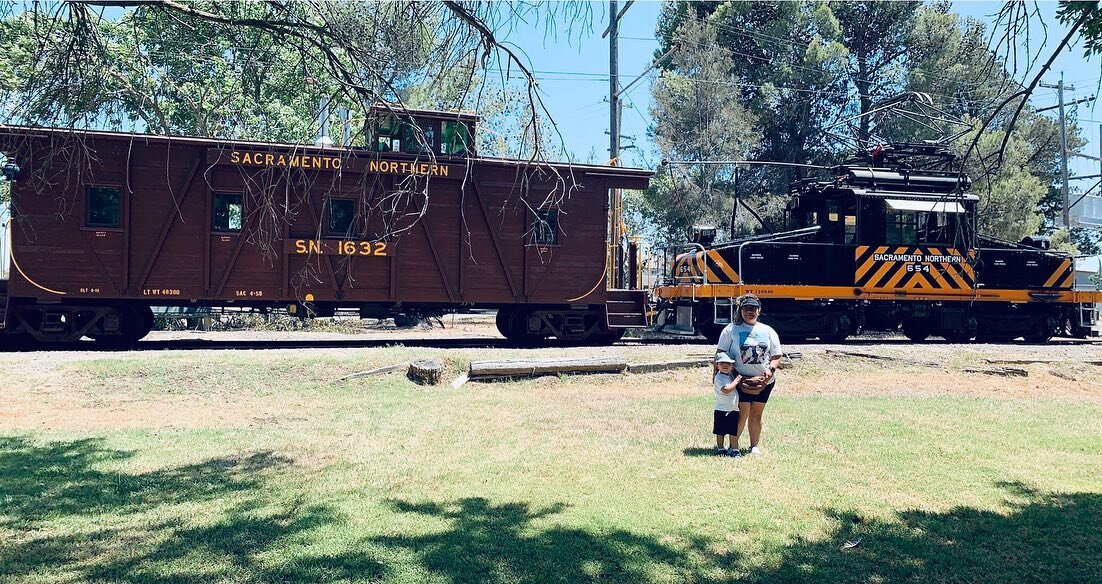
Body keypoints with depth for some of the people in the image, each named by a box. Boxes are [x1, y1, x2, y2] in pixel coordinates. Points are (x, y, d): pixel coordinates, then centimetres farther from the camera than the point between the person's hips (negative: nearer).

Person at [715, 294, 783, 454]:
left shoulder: (768, 331, 9)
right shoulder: (731, 330, 0)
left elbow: (777, 355, 10)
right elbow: (720, 353, -1)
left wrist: (771, 369, -9)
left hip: (764, 381, 3)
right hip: (741, 380, -3)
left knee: (756, 414, 10)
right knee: (742, 414, -6)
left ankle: (755, 445, 23)